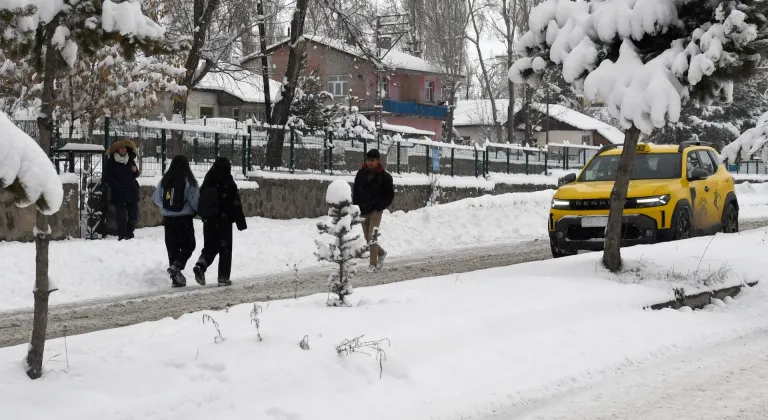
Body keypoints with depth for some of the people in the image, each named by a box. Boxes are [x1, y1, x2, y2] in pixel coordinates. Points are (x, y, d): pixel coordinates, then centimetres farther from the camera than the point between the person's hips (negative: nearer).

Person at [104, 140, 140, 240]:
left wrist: (135, 171, -3)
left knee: (134, 217, 6)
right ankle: (122, 237, -4)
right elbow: (107, 178, -4)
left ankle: (129, 235, 22)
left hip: (132, 192, 5)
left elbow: (135, 175, 22)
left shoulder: (130, 160, 13)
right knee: (121, 217, -9)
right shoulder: (111, 162, -2)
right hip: (119, 194, -5)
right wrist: (119, 186, -13)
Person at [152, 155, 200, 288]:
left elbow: (156, 199, 7)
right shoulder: (189, 180, -11)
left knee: (172, 248, 10)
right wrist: (199, 212, 6)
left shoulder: (164, 180, 0)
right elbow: (194, 201, -13)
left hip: (168, 219, 4)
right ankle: (176, 267, -14)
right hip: (184, 219, -4)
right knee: (188, 246, 8)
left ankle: (176, 278, 11)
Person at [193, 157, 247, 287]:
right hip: (224, 220, -5)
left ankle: (200, 265, -13)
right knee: (225, 249, 5)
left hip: (208, 220, 5)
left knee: (210, 247, 14)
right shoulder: (229, 184, -10)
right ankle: (223, 277, 3)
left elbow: (201, 202, 13)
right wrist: (241, 223, -5)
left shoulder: (207, 182, 7)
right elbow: (236, 205, -9)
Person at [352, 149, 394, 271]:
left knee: (372, 237, -15)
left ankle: (373, 264, -12)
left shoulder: (385, 176, -6)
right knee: (368, 238, 11)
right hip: (362, 211, 5)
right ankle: (381, 253, 36)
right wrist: (357, 206, 3)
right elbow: (355, 192, 13)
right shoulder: (361, 174, 4)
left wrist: (379, 207, -9)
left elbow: (390, 195, -1)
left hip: (375, 211, -5)